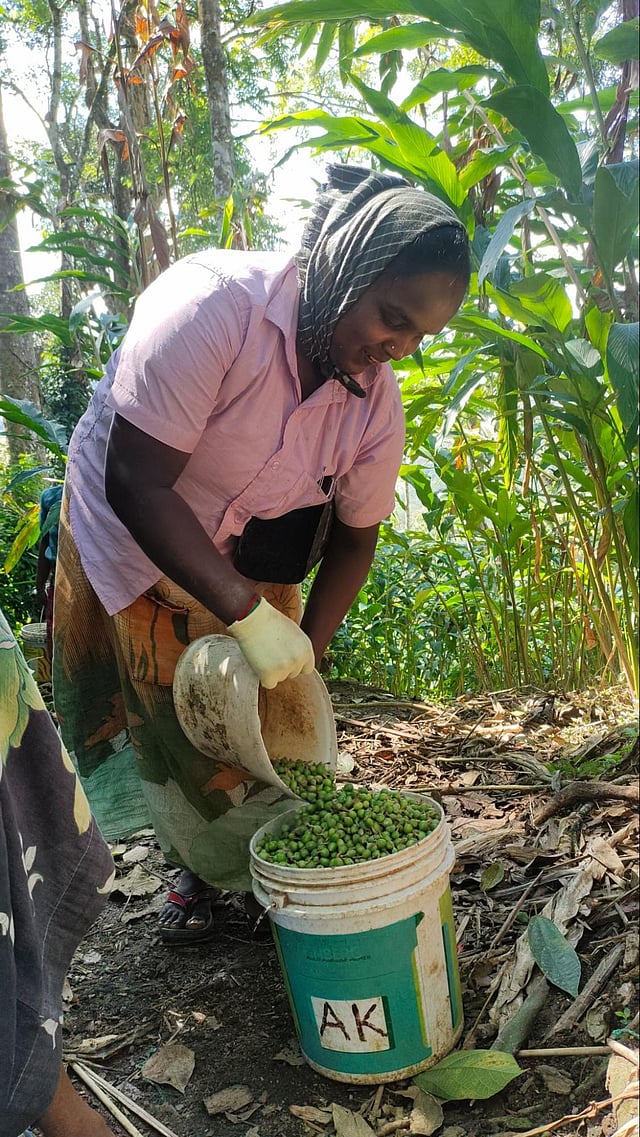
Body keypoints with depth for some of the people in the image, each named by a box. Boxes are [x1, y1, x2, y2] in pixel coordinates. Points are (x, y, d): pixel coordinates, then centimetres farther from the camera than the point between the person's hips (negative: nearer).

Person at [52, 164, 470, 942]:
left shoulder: (376, 402, -17)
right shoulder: (211, 304, -34)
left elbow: (354, 537, -6)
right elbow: (136, 483, -36)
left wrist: (305, 655, -16)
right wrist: (249, 614, -39)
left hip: (247, 558, 3)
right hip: (126, 543, -3)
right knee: (165, 723, 9)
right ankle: (197, 867, 33)